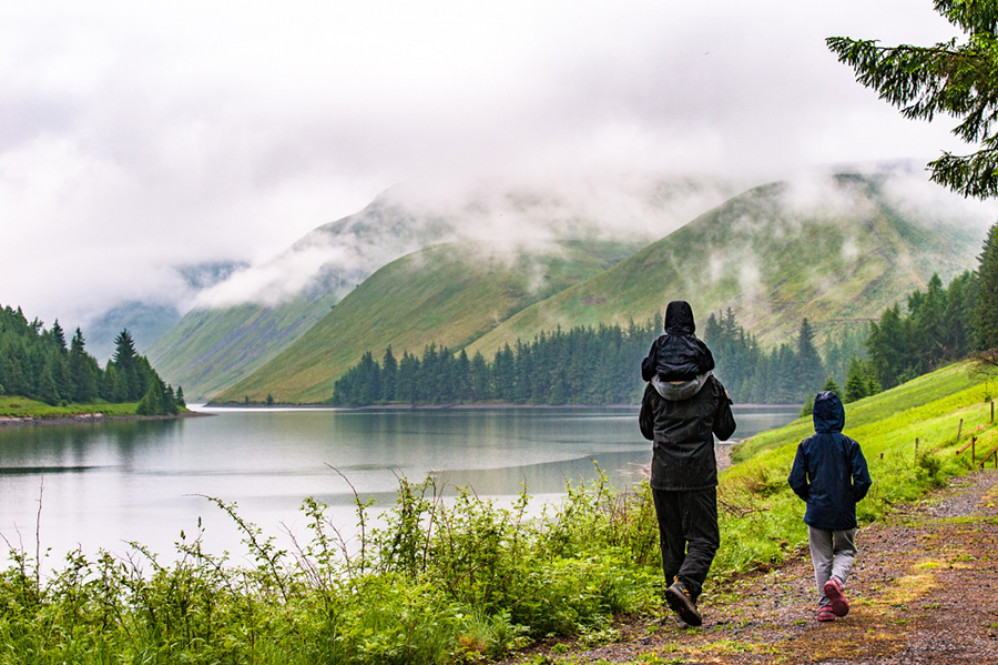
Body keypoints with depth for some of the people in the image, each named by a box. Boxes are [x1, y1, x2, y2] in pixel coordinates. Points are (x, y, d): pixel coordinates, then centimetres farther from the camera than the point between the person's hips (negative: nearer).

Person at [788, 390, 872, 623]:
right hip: (844, 512, -1)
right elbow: (862, 480, -11)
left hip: (816, 512, 1)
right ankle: (837, 580, -13)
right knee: (846, 551, 17)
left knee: (821, 558, 11)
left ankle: (825, 604, 3)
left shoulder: (807, 445, -3)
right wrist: (853, 498, 8)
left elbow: (796, 481, -4)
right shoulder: (849, 445, -6)